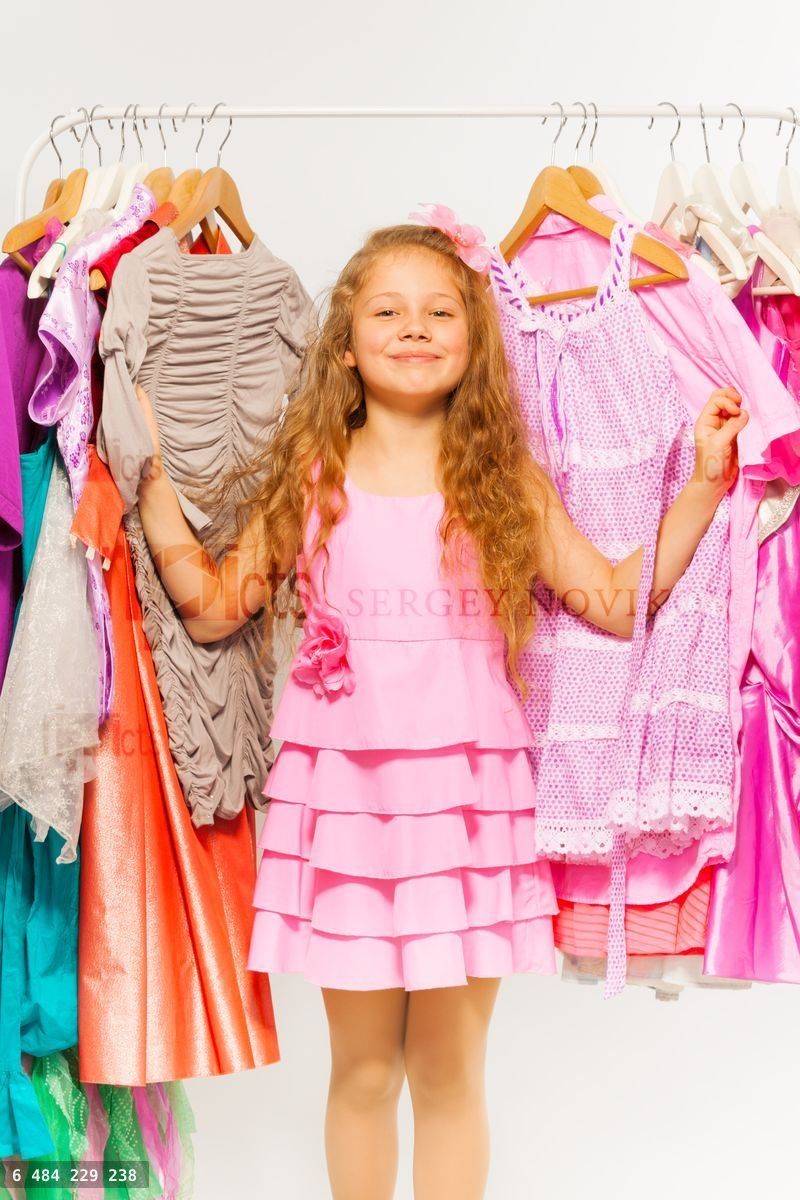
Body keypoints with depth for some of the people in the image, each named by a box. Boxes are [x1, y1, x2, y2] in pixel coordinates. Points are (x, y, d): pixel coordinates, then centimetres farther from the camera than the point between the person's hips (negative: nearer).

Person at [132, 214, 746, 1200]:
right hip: (341, 789, 1)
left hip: (467, 791, 0)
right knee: (362, 1068, 13)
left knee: (450, 1072, 10)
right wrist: (150, 474, 4)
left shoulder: (508, 482, 4)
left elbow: (620, 599, 5)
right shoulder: (310, 475, 5)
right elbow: (213, 608, 7)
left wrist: (704, 482, 1)